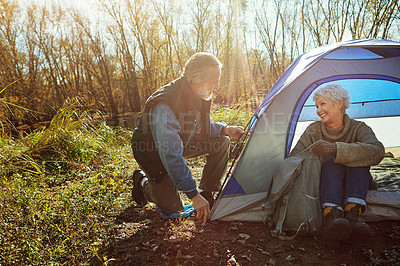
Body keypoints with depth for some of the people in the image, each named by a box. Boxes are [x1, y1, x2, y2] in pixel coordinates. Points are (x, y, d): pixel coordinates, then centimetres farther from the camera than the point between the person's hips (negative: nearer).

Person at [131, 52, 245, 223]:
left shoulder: (199, 95, -13)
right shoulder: (164, 106, -39)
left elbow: (202, 126, 5)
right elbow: (171, 155, -40)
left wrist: (224, 129, -16)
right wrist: (193, 194, -39)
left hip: (181, 142, 7)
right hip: (153, 151, -7)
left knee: (221, 142, -10)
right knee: (172, 209, -5)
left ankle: (206, 194, 2)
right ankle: (142, 181, 22)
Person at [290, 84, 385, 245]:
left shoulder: (359, 128, -6)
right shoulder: (314, 130, 1)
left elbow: (377, 152, -29)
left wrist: (336, 149, -42)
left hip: (356, 188, 0)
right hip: (324, 187, 0)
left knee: (359, 158, -29)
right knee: (332, 162, -31)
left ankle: (352, 215, -46)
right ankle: (332, 217, -53)